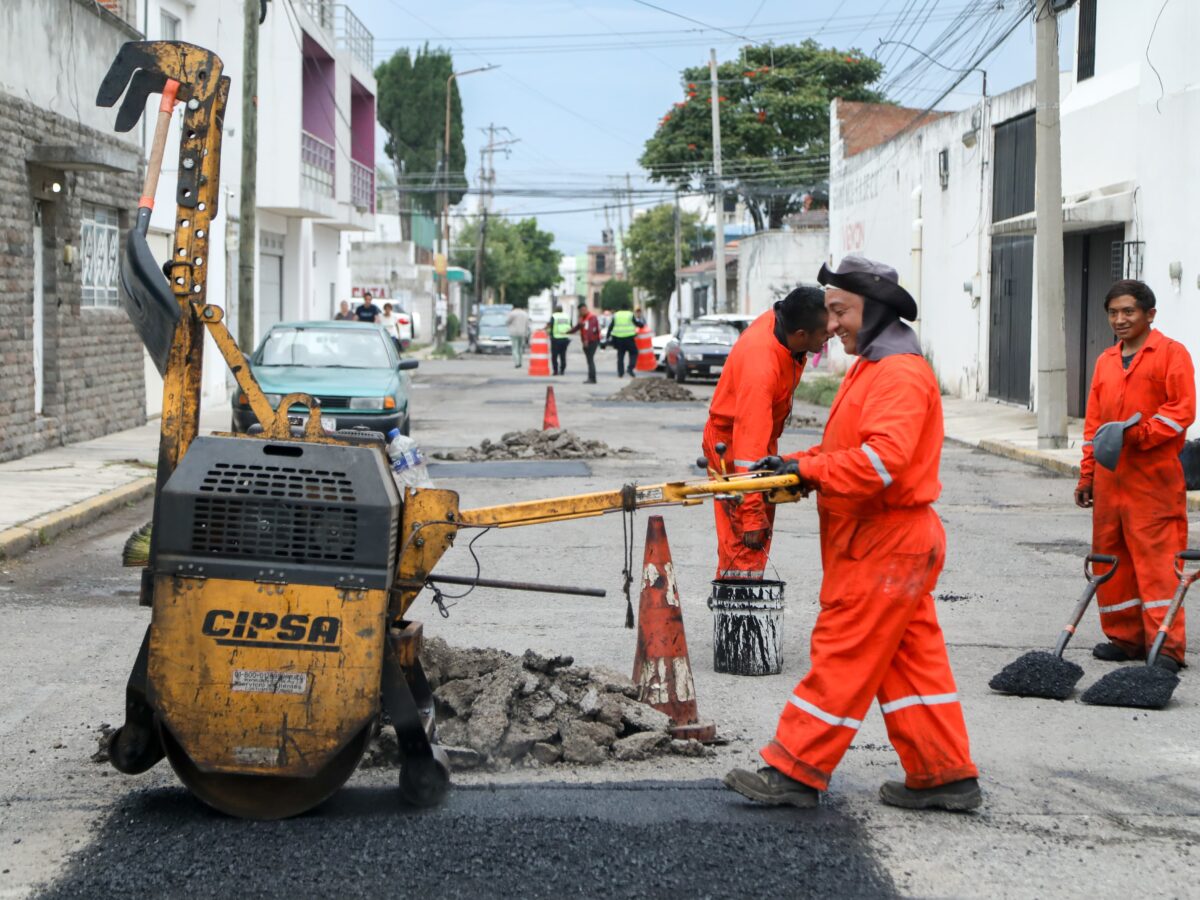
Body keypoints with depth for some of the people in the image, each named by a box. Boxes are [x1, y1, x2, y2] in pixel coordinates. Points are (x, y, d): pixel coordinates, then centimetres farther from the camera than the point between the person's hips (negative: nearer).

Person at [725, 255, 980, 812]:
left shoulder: (901, 374, -17)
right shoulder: (871, 368, 18)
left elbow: (883, 458, -29)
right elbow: (847, 448, 21)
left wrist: (809, 471, -20)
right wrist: (794, 464, 5)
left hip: (886, 545, -11)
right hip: (887, 541, 11)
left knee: (843, 655, -5)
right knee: (910, 658, 11)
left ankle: (795, 771, 0)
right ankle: (946, 776, 15)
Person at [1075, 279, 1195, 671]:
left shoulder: (1171, 353, -2)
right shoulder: (1105, 361, 18)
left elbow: (1182, 409, -11)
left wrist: (1136, 434, -20)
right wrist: (1087, 475, 17)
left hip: (1152, 480, -7)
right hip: (1110, 478, 7)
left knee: (1157, 558, -9)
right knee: (1111, 557, 8)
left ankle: (1166, 645, -10)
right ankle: (1125, 637, 18)